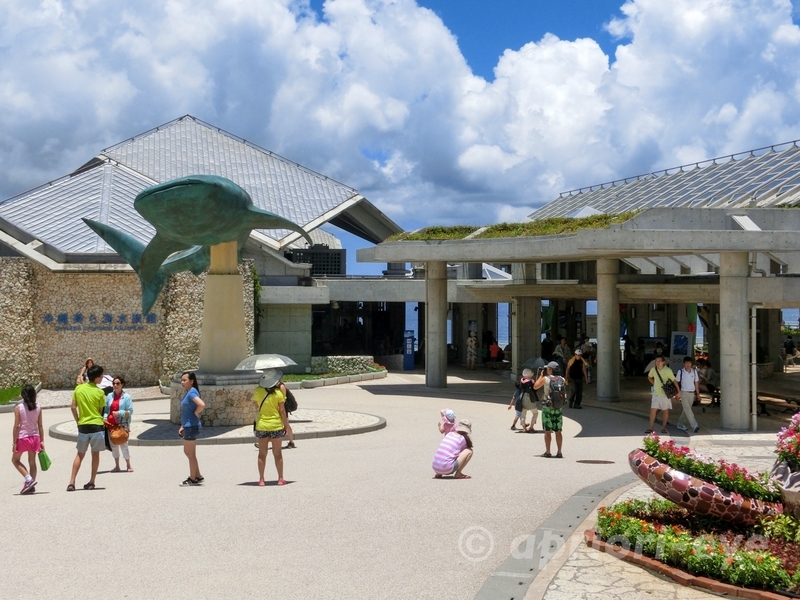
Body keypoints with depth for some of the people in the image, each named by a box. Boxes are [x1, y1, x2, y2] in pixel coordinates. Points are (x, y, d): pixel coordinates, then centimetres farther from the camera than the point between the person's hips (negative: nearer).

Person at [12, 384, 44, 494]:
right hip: (34, 437, 4)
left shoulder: (18, 408, -10)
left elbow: (16, 426, -11)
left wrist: (14, 442, -7)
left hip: (22, 437, -4)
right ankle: (31, 486, 11)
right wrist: (41, 441, 8)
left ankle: (28, 478, -4)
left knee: (15, 460, 13)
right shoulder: (38, 408, 0)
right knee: (32, 461, 11)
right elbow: (40, 426, 2)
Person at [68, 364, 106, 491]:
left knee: (80, 455, 12)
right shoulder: (100, 392, -7)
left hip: (83, 426, 3)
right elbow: (101, 411, 0)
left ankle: (72, 482, 2)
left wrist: (78, 422, 12)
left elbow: (73, 407, 2)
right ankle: (91, 482, 11)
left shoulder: (78, 389, 0)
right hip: (97, 425, -3)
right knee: (95, 454, 9)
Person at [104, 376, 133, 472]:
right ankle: (117, 466, 20)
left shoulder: (126, 397, -4)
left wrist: (119, 413, -19)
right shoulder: (109, 396, 8)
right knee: (114, 445, 10)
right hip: (111, 424, 4)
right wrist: (105, 419, -5)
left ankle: (129, 466, 8)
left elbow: (130, 411, -7)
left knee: (123, 444, -3)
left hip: (122, 425, -4)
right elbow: (106, 410, 11)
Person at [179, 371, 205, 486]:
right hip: (188, 426, 10)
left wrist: (196, 414, -17)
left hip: (191, 427, -10)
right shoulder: (187, 392, 13)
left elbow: (202, 405, -34)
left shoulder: (192, 392, -17)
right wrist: (182, 427, 18)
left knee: (190, 453, 1)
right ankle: (198, 476, 24)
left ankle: (192, 479, 12)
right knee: (187, 452, 17)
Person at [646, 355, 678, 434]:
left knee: (665, 411, 7)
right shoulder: (653, 370, -3)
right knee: (653, 410, -4)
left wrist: (678, 392, -11)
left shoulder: (668, 370, -15)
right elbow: (649, 377, 19)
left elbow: (674, 381, -11)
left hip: (665, 394, -2)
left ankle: (663, 427, 19)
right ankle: (650, 428, -1)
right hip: (656, 394, 2)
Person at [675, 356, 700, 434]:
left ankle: (680, 424, 25)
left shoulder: (694, 371, 4)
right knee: (688, 410, -13)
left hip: (692, 393, 4)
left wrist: (698, 393, 8)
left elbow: (696, 383, 10)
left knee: (686, 410, 11)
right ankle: (694, 426, -20)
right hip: (684, 393, -4)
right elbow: (676, 382, 0)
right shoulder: (680, 372, -5)